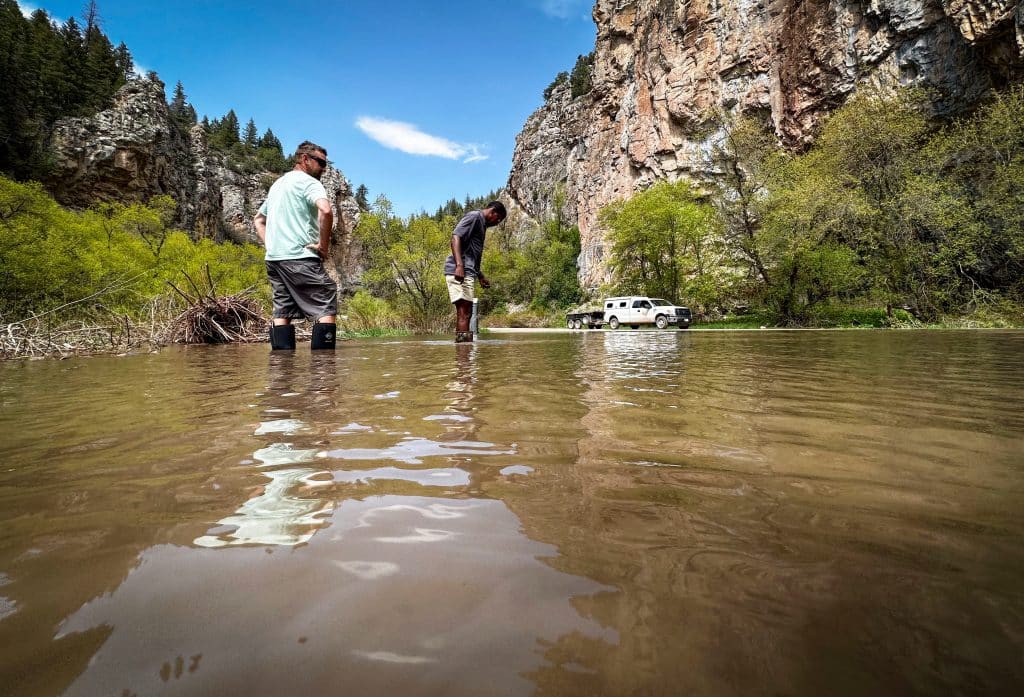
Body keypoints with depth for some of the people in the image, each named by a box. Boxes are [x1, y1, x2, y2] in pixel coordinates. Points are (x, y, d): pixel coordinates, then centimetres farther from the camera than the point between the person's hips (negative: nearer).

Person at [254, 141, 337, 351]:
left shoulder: (277, 184, 26)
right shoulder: (309, 182, -2)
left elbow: (258, 220, 33)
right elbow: (325, 210, -23)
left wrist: (270, 245, 19)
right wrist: (324, 245, -13)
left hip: (273, 259, 9)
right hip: (300, 258, -9)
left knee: (282, 312, 8)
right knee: (327, 308, -9)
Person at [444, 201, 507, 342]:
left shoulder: (482, 224, 26)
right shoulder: (474, 216, -3)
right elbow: (455, 237, -17)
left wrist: (481, 276, 33)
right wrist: (459, 265, -29)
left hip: (467, 272, 10)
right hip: (459, 271, -10)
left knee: (465, 313, 10)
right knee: (464, 312, -15)